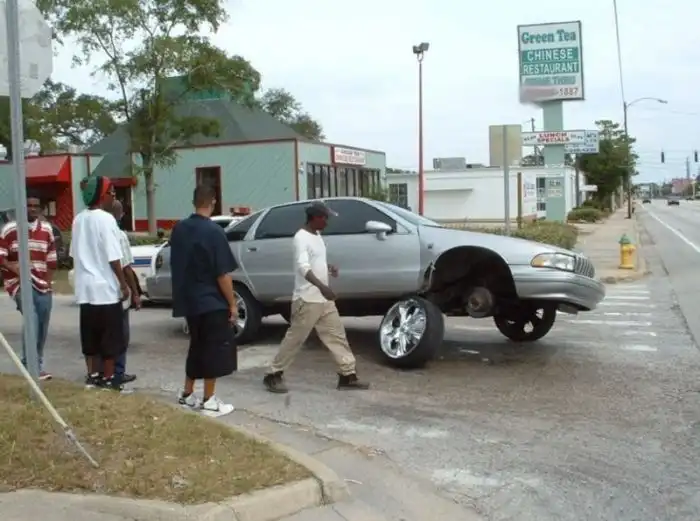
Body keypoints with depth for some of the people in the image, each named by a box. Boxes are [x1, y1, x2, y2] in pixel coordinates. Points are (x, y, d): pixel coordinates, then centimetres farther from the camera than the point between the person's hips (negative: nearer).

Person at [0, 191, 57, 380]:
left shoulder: (47, 229, 10)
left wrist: (48, 282, 7)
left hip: (42, 285, 5)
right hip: (19, 283, -5)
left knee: (42, 327, 7)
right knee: (32, 321, -23)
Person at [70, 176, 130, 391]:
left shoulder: (78, 219, 7)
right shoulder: (106, 219, -15)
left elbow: (75, 254, 13)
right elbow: (113, 258, -16)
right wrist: (124, 284, -9)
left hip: (85, 287, 7)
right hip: (106, 287, -7)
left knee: (90, 334, 14)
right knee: (110, 335, 4)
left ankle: (92, 375, 21)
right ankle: (107, 378, 8)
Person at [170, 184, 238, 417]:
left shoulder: (179, 229, 5)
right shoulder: (213, 231, -16)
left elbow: (176, 266, 14)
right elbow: (222, 274, -17)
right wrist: (232, 304, -10)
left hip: (189, 300, 7)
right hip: (212, 302, -7)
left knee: (197, 346, 19)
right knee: (214, 349, 2)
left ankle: (186, 394, 25)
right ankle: (209, 401, 5)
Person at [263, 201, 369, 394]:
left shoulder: (317, 236, 13)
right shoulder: (301, 237, -16)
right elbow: (303, 267, -29)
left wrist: (329, 269, 9)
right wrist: (321, 286, -41)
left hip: (324, 299, 9)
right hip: (307, 299, -9)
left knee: (337, 335, 9)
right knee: (295, 338, -1)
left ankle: (348, 375, 15)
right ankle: (274, 375, 11)